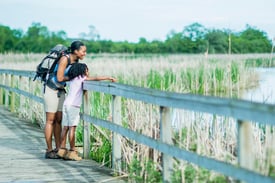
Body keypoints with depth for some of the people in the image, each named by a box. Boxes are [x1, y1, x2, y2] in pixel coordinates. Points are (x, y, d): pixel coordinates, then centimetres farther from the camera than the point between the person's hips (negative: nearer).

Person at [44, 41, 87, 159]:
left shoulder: (76, 61, 3)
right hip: (51, 90, -8)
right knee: (51, 120, -3)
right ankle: (49, 150, 2)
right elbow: (59, 78, -24)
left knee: (59, 120, 8)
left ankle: (58, 149, 13)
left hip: (60, 91, 8)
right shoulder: (65, 59, -22)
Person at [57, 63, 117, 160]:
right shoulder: (80, 78, -3)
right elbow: (96, 78, -9)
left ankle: (62, 149, 10)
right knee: (72, 128, -7)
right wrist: (109, 78, -4)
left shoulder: (72, 79, 18)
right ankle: (72, 151, -7)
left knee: (65, 127, 8)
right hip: (73, 105, -8)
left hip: (66, 104, 8)